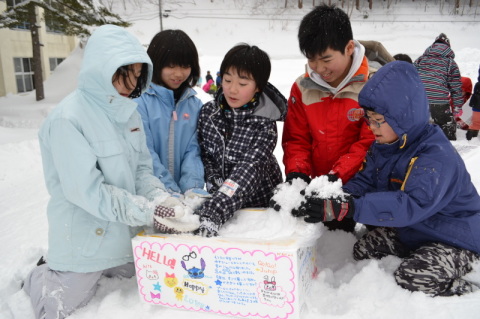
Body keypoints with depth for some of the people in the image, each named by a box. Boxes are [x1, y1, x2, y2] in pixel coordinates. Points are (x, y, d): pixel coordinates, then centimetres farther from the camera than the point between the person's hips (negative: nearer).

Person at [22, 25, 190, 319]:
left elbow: (142, 168, 2)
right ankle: (40, 276, 40)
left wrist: (159, 197, -18)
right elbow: (87, 191, -26)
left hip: (123, 234, 7)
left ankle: (60, 266, 43)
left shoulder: (129, 111, -1)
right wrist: (150, 211, -28)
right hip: (84, 239, -6)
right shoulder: (68, 118, -23)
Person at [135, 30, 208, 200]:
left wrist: (193, 186, -13)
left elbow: (193, 150, 1)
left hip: (184, 190, 3)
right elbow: (145, 152, -10)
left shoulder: (196, 105, 6)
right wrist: (169, 190, -17)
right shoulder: (140, 101, -6)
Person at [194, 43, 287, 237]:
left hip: (260, 204, -1)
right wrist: (215, 184, -15)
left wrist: (213, 213, -37)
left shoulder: (265, 124, -15)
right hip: (221, 202, 2)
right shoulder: (208, 112, -4)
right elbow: (204, 154, 4)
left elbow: (250, 170, -25)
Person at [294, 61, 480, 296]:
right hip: (411, 231, 9)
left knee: (412, 278, -28)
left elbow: (412, 205, -45)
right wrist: (328, 199, -30)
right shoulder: (383, 147, -4)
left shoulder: (436, 156, -32)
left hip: (457, 239, -8)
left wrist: (346, 208, -55)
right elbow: (363, 183, -7)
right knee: (363, 250, 6)